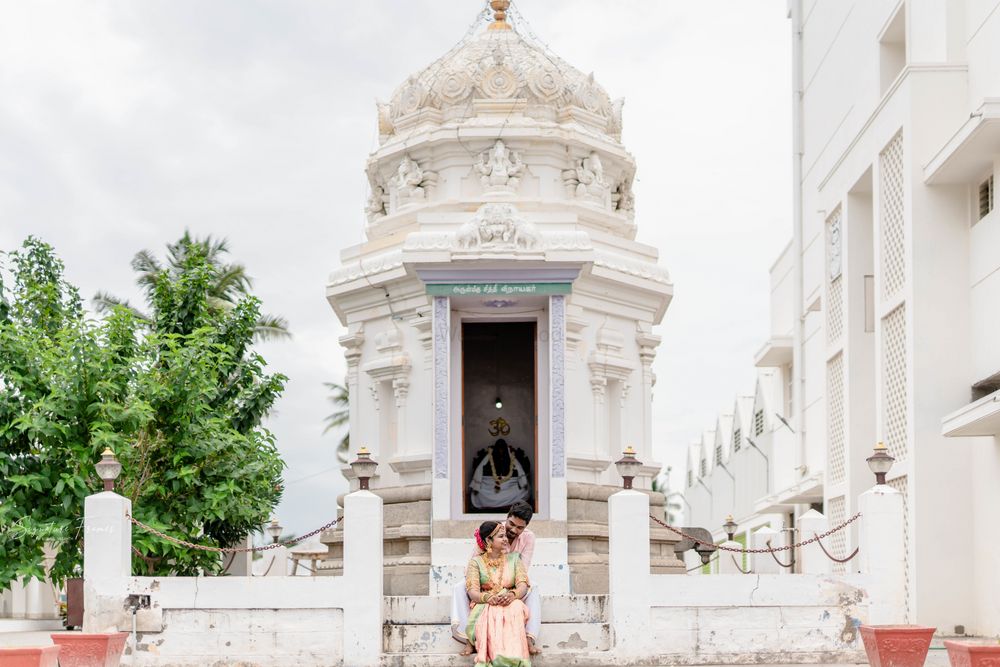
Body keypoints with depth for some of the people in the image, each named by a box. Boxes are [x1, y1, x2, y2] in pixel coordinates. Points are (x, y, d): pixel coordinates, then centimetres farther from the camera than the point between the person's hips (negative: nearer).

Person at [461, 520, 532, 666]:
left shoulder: (513, 558, 16)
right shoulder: (476, 562, 9)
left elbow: (523, 585, 1)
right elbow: (472, 592, -5)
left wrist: (512, 595, -24)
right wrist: (488, 598, -29)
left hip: (511, 604, 1)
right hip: (483, 608, -1)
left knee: (516, 607, -36)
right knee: (493, 612, -38)